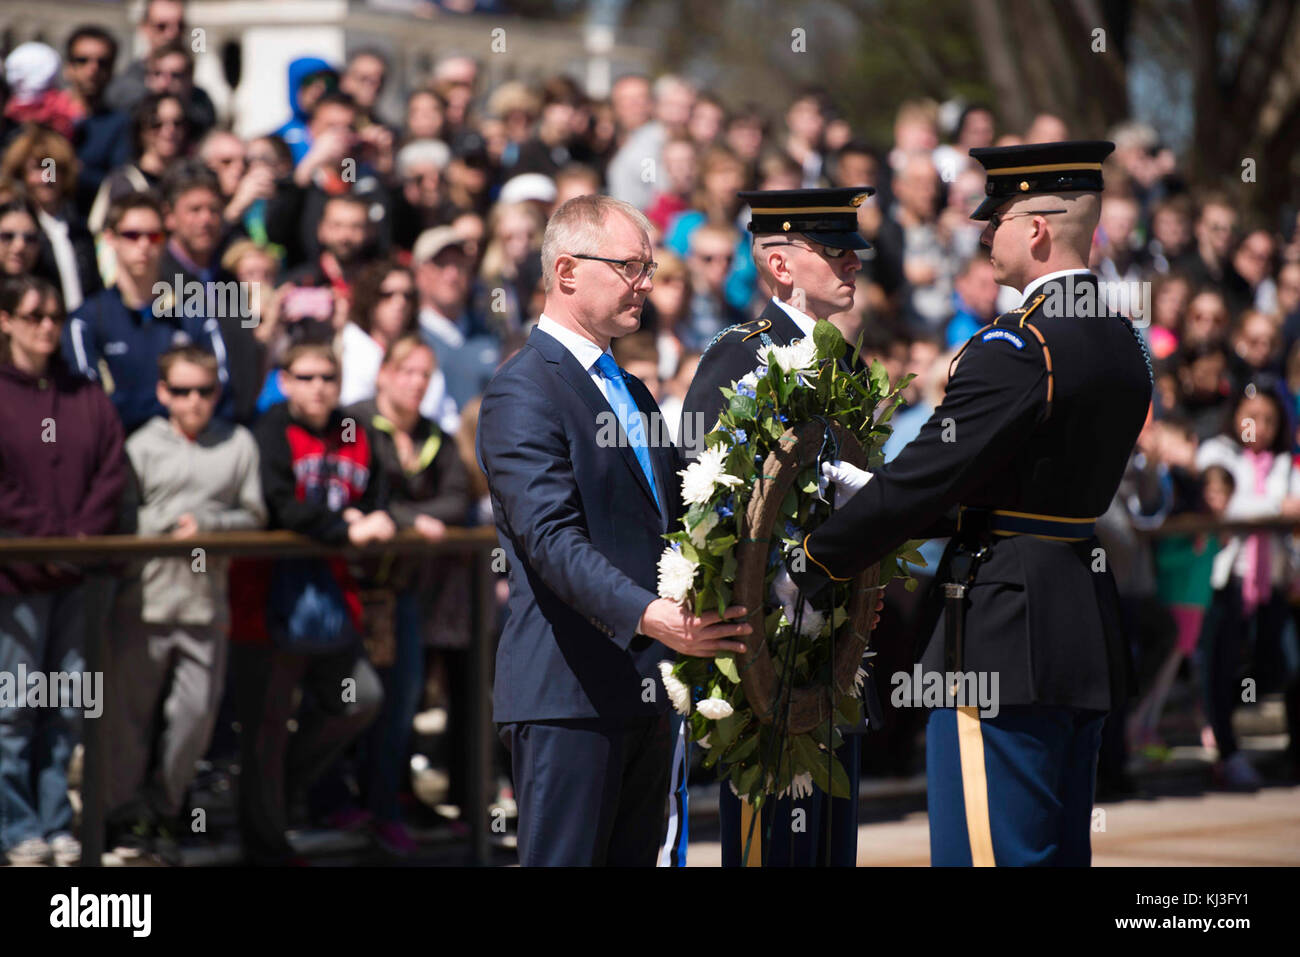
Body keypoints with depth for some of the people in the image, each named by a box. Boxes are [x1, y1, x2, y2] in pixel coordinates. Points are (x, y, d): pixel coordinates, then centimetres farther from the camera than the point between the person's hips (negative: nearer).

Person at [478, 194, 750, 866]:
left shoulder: (633, 394, 21)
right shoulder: (522, 394, -10)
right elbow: (551, 538, -21)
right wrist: (647, 615, -34)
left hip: (645, 689, 9)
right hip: (568, 691, -9)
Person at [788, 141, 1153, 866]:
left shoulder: (1016, 349, -17)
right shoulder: (1122, 346, 12)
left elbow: (923, 480, -16)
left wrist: (806, 569, -6)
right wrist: (867, 491, 18)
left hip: (1006, 639, -9)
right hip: (1089, 625, 9)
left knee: (989, 852, -6)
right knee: (1060, 854, 14)